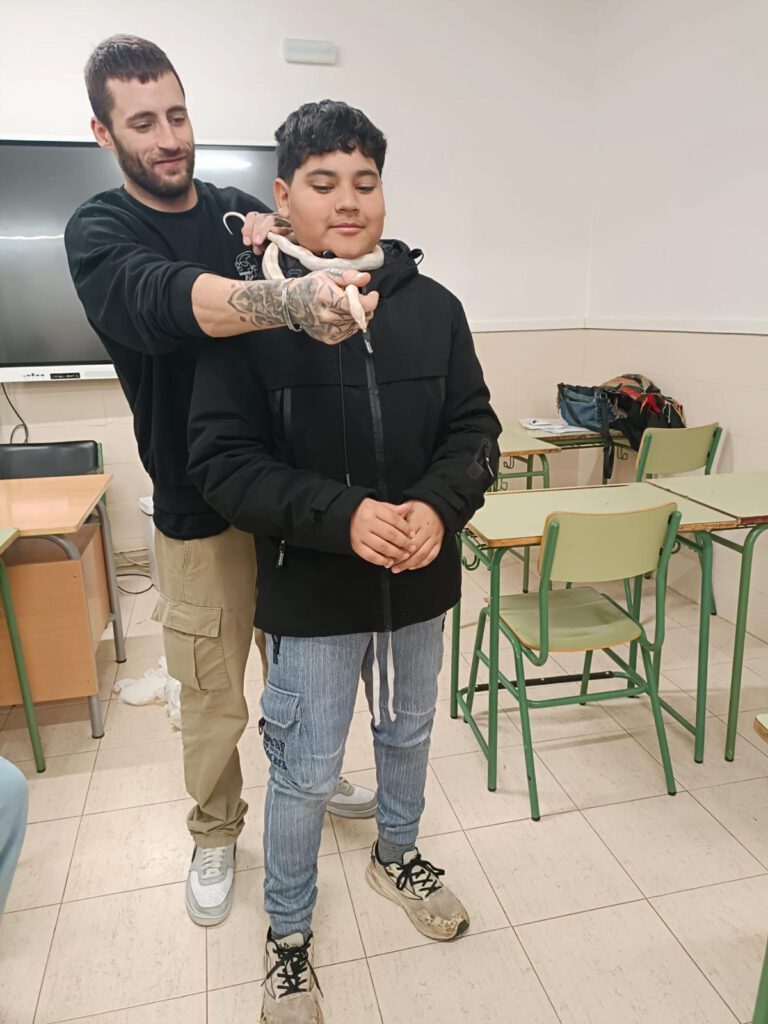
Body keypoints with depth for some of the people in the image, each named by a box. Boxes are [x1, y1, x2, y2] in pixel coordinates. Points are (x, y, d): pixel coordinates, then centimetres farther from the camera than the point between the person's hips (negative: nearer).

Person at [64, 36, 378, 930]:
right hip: (201, 516, -4)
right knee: (212, 700, 9)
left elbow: (325, 286, 3)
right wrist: (285, 298, -49)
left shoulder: (242, 210, 7)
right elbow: (163, 298, -30)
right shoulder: (98, 231, -7)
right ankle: (214, 836, 36)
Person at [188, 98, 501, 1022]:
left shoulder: (432, 305, -1)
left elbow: (474, 428, 1)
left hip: (419, 585, 4)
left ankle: (397, 855, 56)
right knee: (305, 774, 12)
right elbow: (223, 460, -15)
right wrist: (343, 515, -27)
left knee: (409, 735, 25)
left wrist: (439, 504, -19)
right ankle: (288, 932, 41)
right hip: (310, 594, -3)